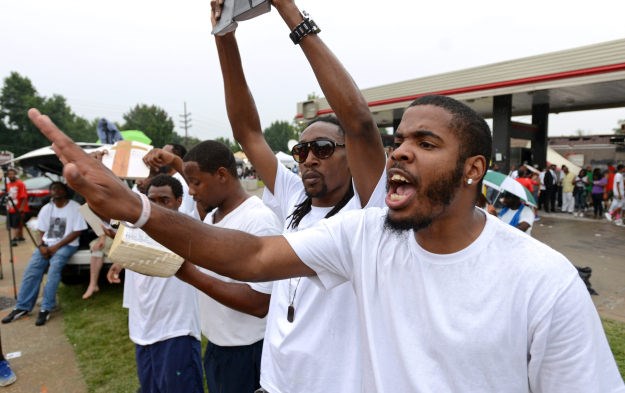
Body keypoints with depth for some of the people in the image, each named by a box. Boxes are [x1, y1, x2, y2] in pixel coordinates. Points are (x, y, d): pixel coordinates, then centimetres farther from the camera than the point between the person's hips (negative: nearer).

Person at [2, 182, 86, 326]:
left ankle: (46, 309, -24)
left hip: (66, 245, -5)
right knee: (31, 270, -16)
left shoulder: (75, 208, -5)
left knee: (54, 268, -30)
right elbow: (41, 231, 13)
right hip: (47, 244, 5)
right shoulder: (46, 209, 11)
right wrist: (41, 245, -8)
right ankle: (22, 307, -9)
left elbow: (77, 232, -9)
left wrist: (57, 246, -15)